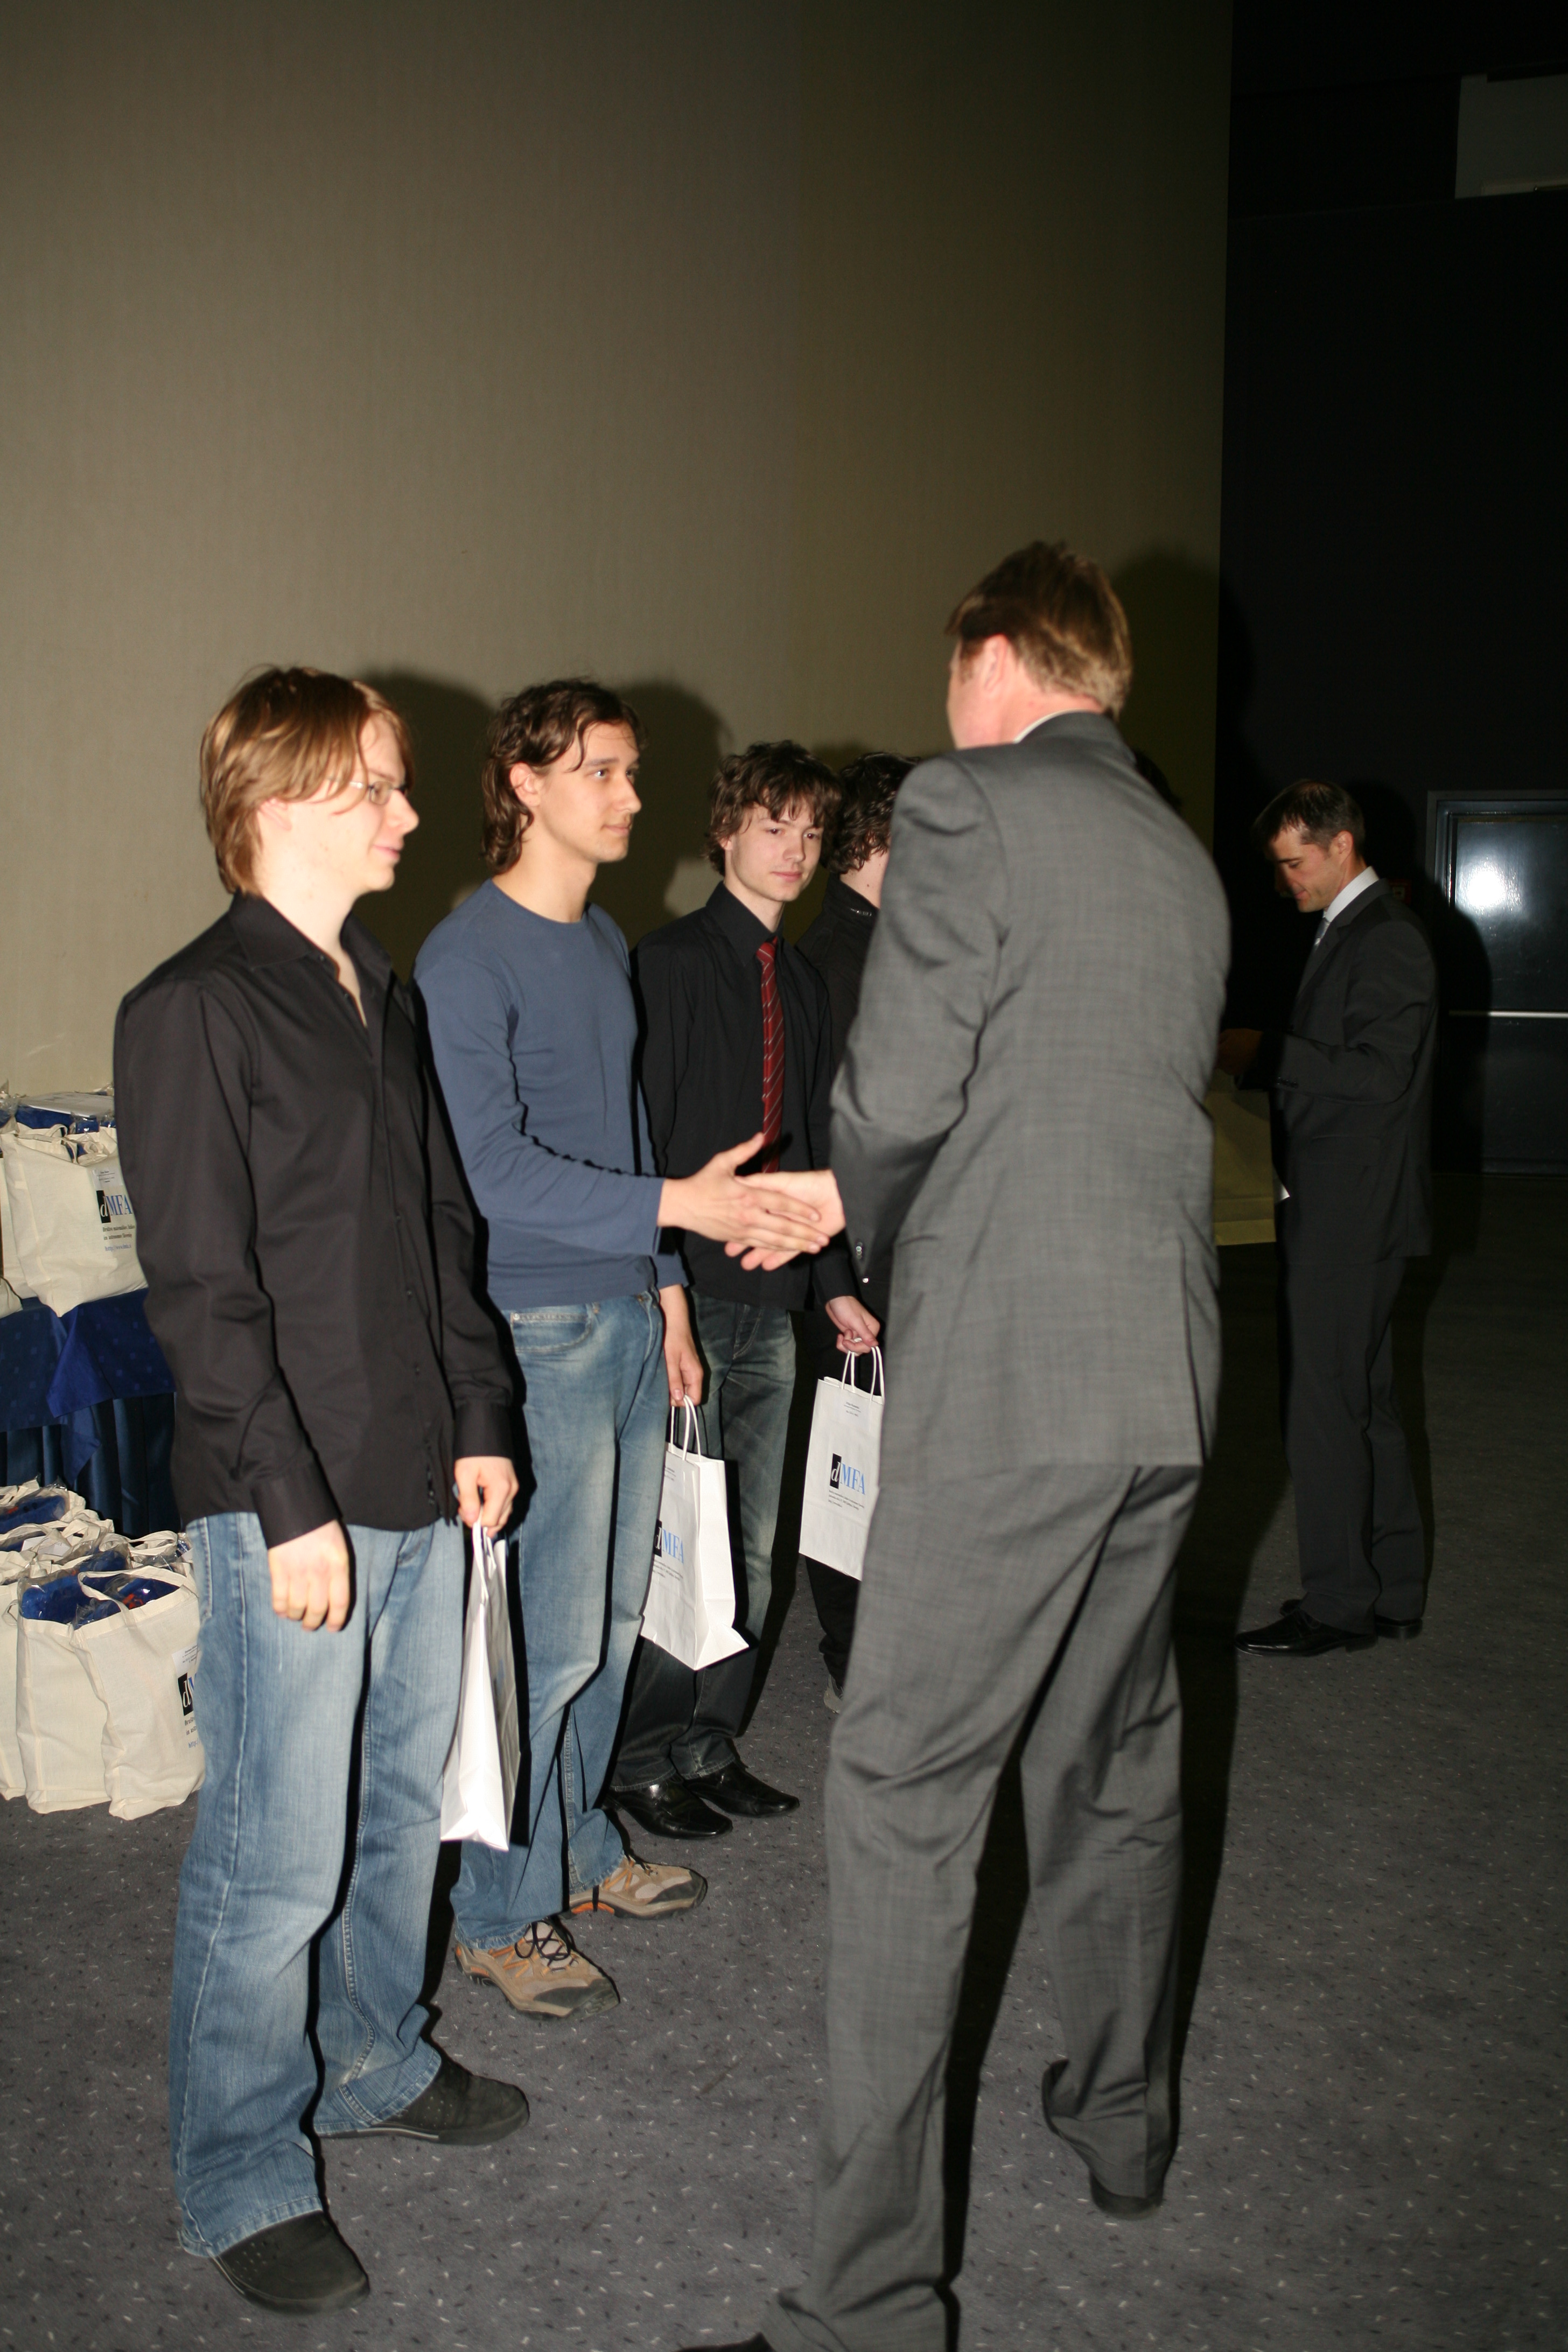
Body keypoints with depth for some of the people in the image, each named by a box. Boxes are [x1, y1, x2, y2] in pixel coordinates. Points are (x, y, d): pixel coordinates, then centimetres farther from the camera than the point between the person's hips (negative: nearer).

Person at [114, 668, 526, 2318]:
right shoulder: (192, 1011, -12)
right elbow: (201, 1288, -15)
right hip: (288, 1512, -8)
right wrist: (290, 1504, -17)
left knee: (401, 1804, 19)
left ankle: (375, 2062, 39)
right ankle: (240, 2181, 18)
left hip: (421, 1490, 8)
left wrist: (476, 1423, 12)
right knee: (278, 1858, 0)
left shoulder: (383, 998, 13)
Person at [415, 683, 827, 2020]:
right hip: (539, 1332, -8)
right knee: (553, 1634, -3)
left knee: (615, 1614, 15)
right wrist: (676, 1207, -24)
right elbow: (492, 1165, -20)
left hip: (627, 1316, 8)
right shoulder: (467, 958, -12)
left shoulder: (605, 942, 14)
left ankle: (579, 1850, 31)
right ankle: (505, 1914, 12)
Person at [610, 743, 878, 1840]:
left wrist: (837, 1284, 16)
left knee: (750, 1544, 12)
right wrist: (660, 1295, -17)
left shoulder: (805, 984, 15)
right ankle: (646, 1761, 14)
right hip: (686, 1296, -7)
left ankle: (711, 1744, 24)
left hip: (771, 1301, 7)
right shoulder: (672, 960, -6)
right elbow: (636, 1138, -12)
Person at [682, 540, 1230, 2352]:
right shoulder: (1186, 861, 16)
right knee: (1114, 1764, 22)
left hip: (1007, 1383, -8)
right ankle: (1119, 2122, 40)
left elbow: (898, 1092, -14)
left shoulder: (966, 805, -8)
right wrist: (852, 1201, 24)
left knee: (905, 1803, -1)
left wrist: (866, 1233, 8)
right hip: (1169, 1374, 8)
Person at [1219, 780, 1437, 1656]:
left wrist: (1264, 1055, -17)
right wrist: (1262, 1061, 5)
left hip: (1352, 1214, -10)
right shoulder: (1353, 931, 17)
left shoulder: (1387, 939, -14)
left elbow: (1380, 1073, -22)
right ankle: (1393, 1593, 24)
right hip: (1346, 1211, 10)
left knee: (1323, 1403, -5)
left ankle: (1339, 1604, 4)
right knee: (1365, 1401, 15)